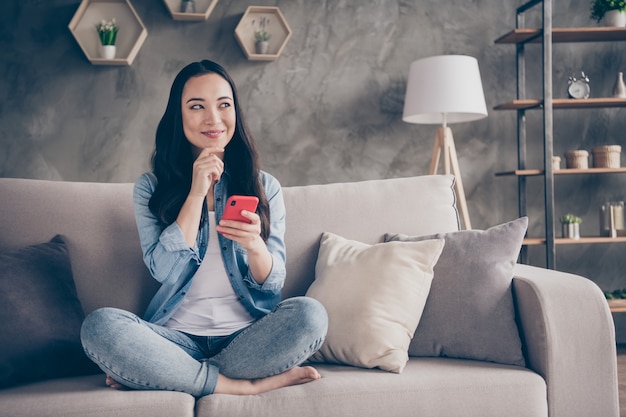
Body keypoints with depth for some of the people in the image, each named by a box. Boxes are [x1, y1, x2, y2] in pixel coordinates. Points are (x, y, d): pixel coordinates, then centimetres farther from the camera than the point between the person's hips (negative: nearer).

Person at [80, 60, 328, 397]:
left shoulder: (264, 186, 5)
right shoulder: (151, 187, 3)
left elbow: (273, 285, 0)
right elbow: (164, 271, -10)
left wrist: (255, 245, -22)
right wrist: (196, 192, -14)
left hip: (246, 337, 1)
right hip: (178, 338, 0)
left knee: (309, 314, -29)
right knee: (98, 325, -28)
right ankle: (246, 385, -21)